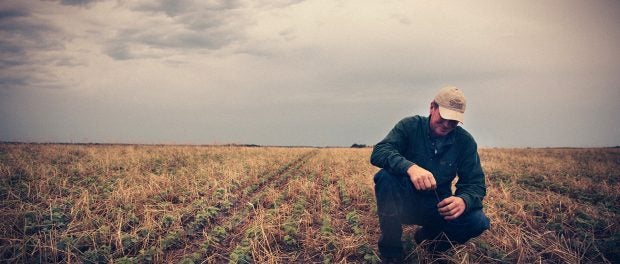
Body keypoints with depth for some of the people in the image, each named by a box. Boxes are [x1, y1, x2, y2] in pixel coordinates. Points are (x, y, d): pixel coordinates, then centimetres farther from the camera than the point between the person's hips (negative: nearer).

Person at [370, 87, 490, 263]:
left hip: (438, 208, 2)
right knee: (386, 176, -33)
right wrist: (410, 167, -45)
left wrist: (464, 200, -32)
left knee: (478, 221, -25)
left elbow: (475, 183, -7)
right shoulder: (410, 126, -9)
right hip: (404, 203, -2)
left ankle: (428, 236, 8)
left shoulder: (465, 141, -4)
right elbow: (378, 152, -25)